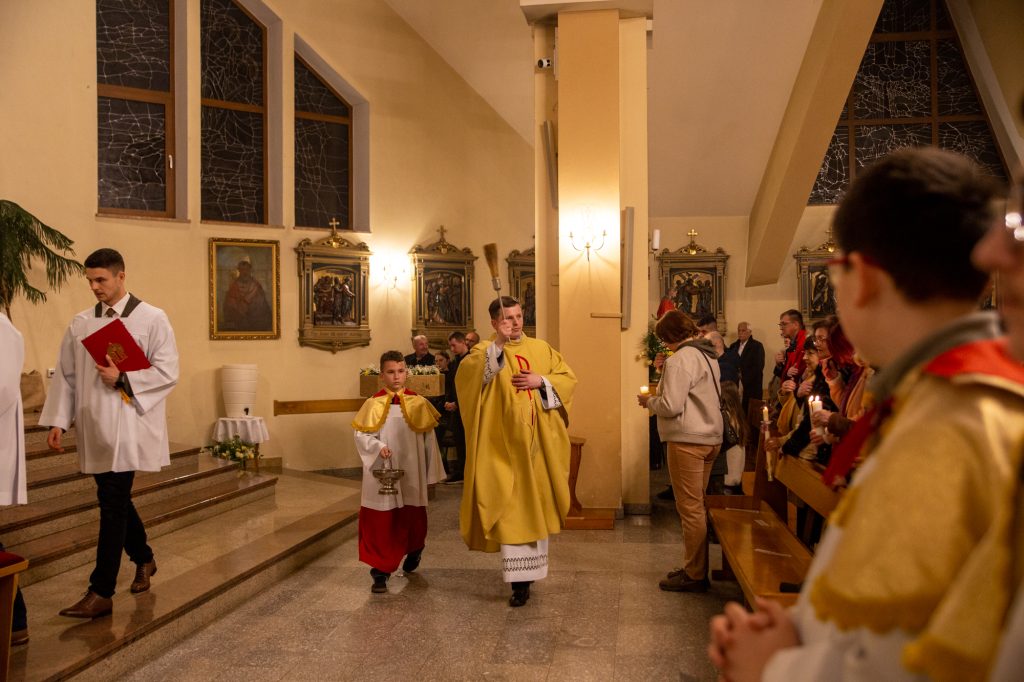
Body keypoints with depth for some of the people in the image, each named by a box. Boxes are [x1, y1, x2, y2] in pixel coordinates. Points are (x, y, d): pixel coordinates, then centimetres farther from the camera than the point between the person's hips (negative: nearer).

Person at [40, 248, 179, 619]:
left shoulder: (152, 319, -5)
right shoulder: (80, 323, 9)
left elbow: (167, 372, -8)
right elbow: (66, 375, 11)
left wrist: (123, 379, -18)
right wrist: (58, 420, 5)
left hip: (128, 426, -5)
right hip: (94, 426, 5)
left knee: (112, 504, -7)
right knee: (116, 499, 14)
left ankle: (101, 593, -1)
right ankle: (144, 559, 37)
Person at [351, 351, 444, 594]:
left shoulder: (418, 403, 0)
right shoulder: (373, 404, -5)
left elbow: (428, 439, 5)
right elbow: (361, 435, -4)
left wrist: (431, 473, 8)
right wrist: (378, 447, -23)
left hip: (411, 474, 2)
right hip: (381, 475, -2)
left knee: (412, 518, 15)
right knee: (380, 523, -3)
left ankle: (414, 551, 44)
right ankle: (380, 572, 5)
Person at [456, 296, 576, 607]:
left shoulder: (541, 349, 9)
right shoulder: (486, 350, -1)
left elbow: (568, 377, 8)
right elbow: (466, 372, -22)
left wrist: (542, 381, -10)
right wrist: (499, 344, -29)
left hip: (537, 442, 4)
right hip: (505, 443, -3)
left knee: (536, 504, 13)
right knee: (511, 508, -5)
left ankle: (531, 567, 31)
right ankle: (519, 578, 0)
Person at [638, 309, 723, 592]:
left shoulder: (680, 359, -15)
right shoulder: (708, 356, 15)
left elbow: (671, 405, -19)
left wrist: (649, 401, 0)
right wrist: (658, 398, 14)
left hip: (687, 440, -10)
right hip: (711, 437, 10)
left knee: (690, 508, -2)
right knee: (698, 506, 16)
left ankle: (694, 576, 5)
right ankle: (695, 568, 24)